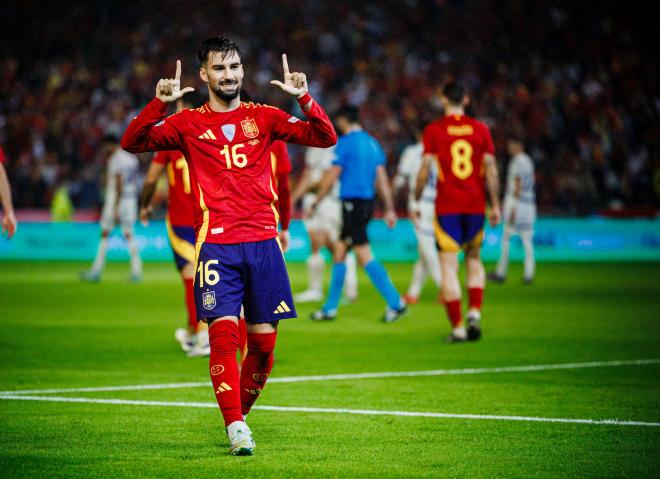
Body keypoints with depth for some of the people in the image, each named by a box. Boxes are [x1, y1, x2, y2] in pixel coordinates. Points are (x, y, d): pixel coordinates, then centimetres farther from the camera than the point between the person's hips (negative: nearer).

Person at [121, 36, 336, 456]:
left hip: (263, 242, 2)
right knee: (223, 333, -15)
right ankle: (235, 428, -16)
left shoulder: (264, 118, 11)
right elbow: (132, 143, -3)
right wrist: (159, 103, -16)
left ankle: (242, 411, 23)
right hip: (216, 245, -2)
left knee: (263, 341, 2)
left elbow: (326, 138, 5)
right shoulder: (188, 124, 8)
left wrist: (305, 98, -11)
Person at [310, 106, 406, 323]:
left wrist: (315, 204, 0)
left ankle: (395, 302, -17)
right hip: (368, 202, 9)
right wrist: (389, 209, 11)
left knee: (364, 255, -10)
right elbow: (382, 178, 12)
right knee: (339, 251, 14)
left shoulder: (345, 143, -9)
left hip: (352, 203, -8)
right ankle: (330, 308, 17)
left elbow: (331, 177, -9)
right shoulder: (372, 142, 14)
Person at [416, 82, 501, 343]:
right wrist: (495, 206, 6)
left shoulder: (433, 130, -2)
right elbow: (491, 169, 2)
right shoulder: (481, 129, 4)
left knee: (449, 268, 0)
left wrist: (416, 201, 4)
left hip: (447, 207, -3)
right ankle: (474, 313, 2)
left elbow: (425, 168, -6)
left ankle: (458, 328, -5)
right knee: (474, 259, 20)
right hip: (475, 205, 3)